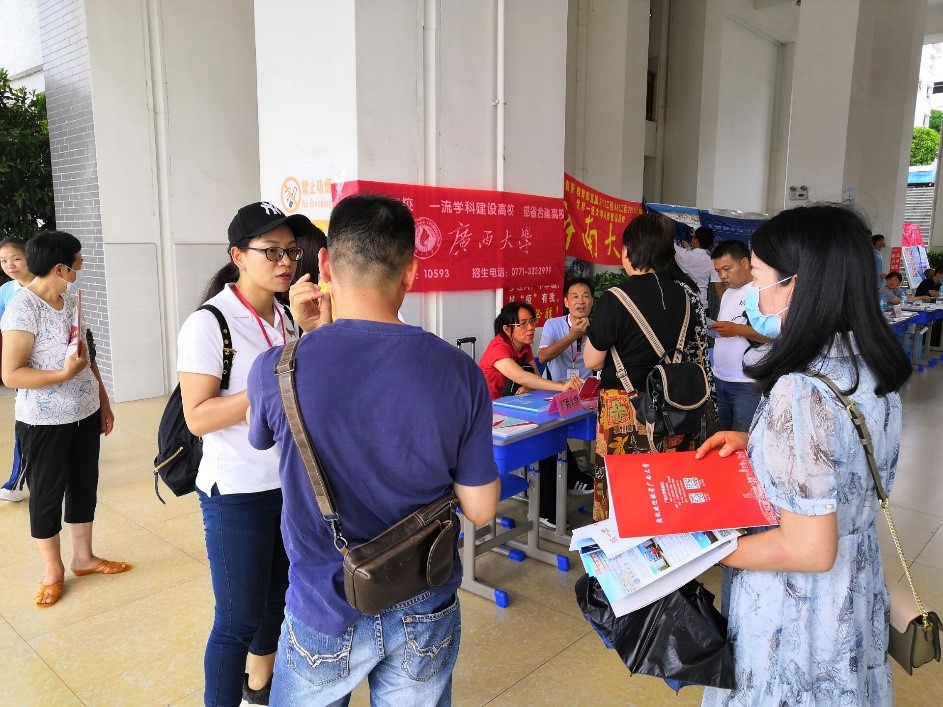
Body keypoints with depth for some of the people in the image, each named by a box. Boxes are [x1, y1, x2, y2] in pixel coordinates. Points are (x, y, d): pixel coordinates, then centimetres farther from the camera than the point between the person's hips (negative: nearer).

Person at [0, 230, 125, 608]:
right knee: (47, 494, 9)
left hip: (85, 414, 7)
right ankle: (52, 570, 27)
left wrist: (104, 403, 13)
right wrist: (64, 374, -29)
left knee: (84, 486, 16)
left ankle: (84, 558, 33)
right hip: (44, 422, -7)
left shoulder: (71, 300, 4)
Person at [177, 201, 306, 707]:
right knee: (239, 620, 6)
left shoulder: (290, 316, 3)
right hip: (238, 494, -6)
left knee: (279, 599, 21)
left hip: (292, 484, 6)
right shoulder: (208, 324, -15)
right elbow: (197, 418, -18)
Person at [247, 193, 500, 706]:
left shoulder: (276, 370, -20)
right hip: (426, 615, 2)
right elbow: (480, 510, -7)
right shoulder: (459, 372, -16)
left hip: (326, 613, -1)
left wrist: (309, 335, 1)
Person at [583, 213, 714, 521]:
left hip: (626, 412, -5)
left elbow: (592, 361, -6)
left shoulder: (614, 301, -14)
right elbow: (698, 357, 11)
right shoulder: (686, 296, 3)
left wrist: (593, 331, 10)